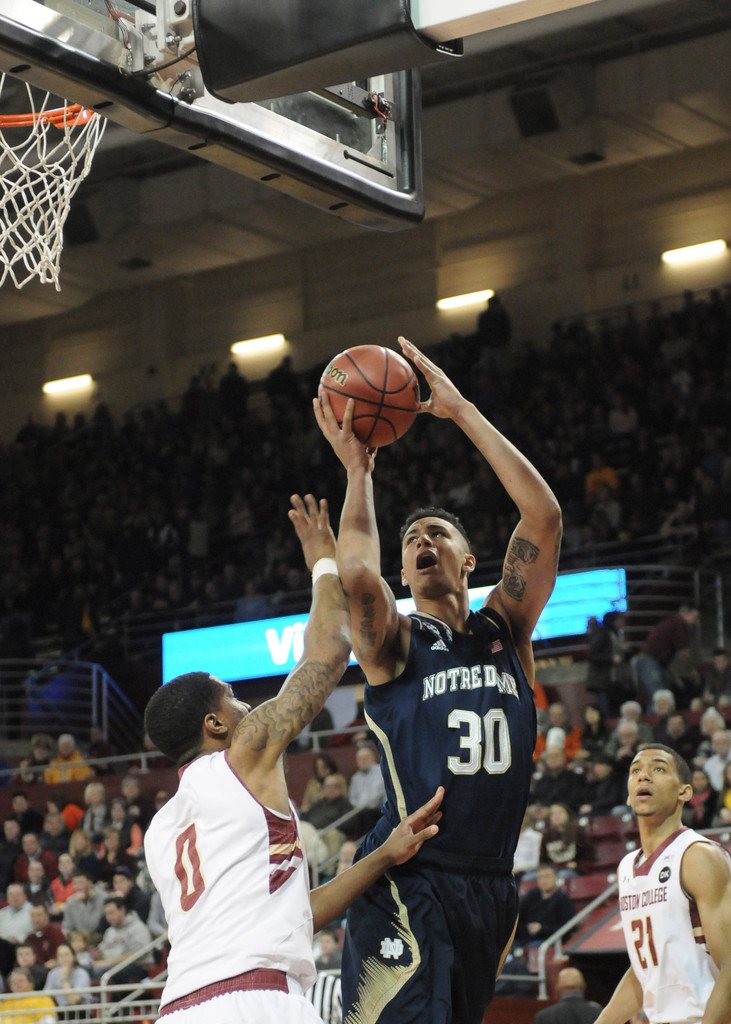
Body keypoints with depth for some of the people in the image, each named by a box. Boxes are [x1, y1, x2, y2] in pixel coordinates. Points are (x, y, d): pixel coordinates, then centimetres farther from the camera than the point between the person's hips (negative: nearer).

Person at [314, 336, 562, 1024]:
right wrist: (357, 472, -5)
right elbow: (356, 576, -20)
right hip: (408, 885, -4)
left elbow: (544, 515, 0)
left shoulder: (506, 629, 13)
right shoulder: (393, 643, 4)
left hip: (491, 887, 5)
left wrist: (462, 412, 0)